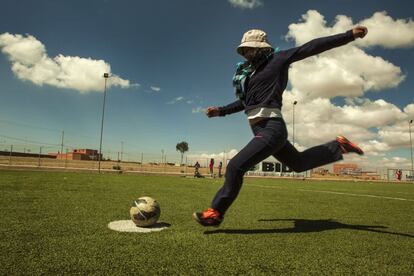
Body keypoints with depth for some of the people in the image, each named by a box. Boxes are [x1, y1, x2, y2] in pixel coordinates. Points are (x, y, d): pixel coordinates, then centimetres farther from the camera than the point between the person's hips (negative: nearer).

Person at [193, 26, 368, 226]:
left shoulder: (277, 59, -1)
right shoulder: (248, 71, 19)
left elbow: (312, 47, -6)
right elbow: (245, 102, 31)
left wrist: (350, 35, -10)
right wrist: (220, 111, 25)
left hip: (271, 129, -9)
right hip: (262, 130, 9)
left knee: (235, 166, -15)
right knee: (298, 163, 23)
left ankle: (215, 213, 0)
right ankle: (338, 146, 38)